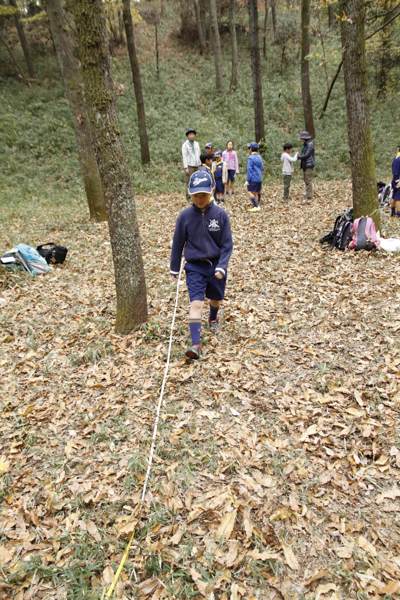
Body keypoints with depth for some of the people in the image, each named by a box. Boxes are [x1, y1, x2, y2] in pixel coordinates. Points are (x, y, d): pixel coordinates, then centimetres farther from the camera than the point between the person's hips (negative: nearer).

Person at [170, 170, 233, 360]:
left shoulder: (220, 214, -8)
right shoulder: (185, 216, -6)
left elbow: (227, 244, -5)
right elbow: (178, 243, 3)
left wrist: (221, 266, -15)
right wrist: (174, 269, 8)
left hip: (216, 265, 1)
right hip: (195, 267, -1)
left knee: (215, 299, 20)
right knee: (196, 303, -15)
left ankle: (213, 318, 54)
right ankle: (196, 344, -15)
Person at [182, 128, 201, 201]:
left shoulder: (197, 144, 16)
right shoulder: (185, 144, -1)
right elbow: (184, 156, -6)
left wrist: (200, 165, 13)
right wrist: (186, 167, -12)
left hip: (197, 166, 5)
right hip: (189, 166, -5)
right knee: (189, 182, -6)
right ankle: (189, 197, -2)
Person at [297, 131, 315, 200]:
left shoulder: (310, 144, -13)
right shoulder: (305, 145, 16)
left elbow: (307, 155, -19)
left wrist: (298, 157, -11)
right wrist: (299, 154, -2)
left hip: (309, 165, -10)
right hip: (305, 165, 10)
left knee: (308, 181, -8)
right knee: (306, 181, 11)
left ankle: (309, 196, -5)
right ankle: (307, 195, 16)